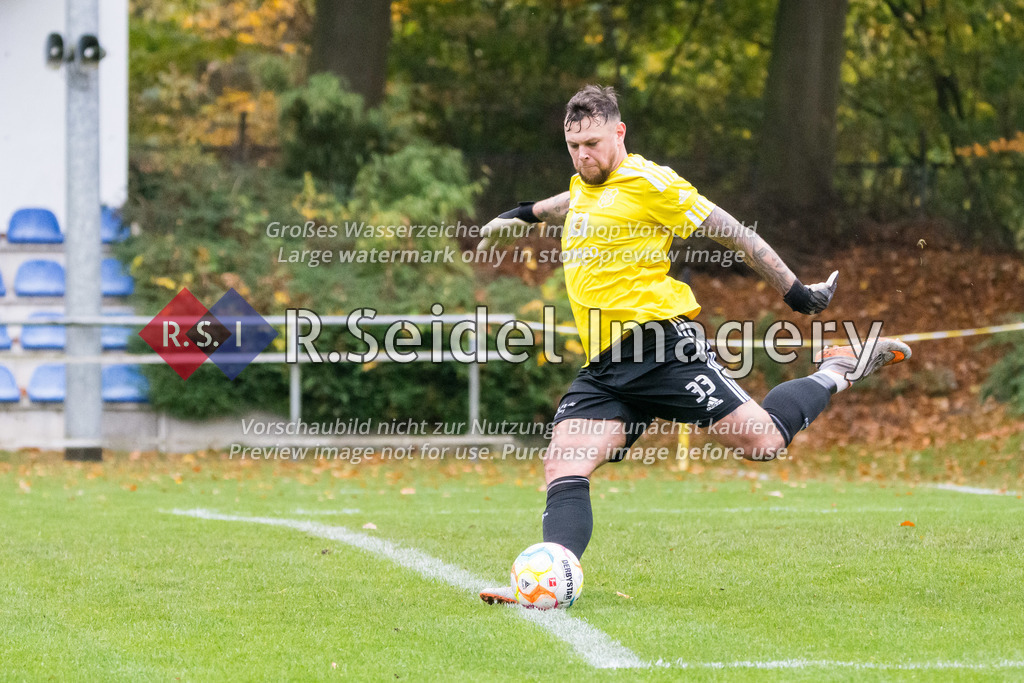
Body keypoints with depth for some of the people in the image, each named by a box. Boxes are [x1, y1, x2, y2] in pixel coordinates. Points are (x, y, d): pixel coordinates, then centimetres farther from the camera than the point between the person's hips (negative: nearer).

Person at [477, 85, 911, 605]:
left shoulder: (647, 182, -5)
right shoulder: (584, 187, 19)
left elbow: (731, 232, -1)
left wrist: (795, 293, 1)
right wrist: (527, 215, 59)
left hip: (661, 348, -7)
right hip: (603, 367, 7)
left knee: (761, 440, -11)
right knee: (563, 468, -13)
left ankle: (838, 372, 14)